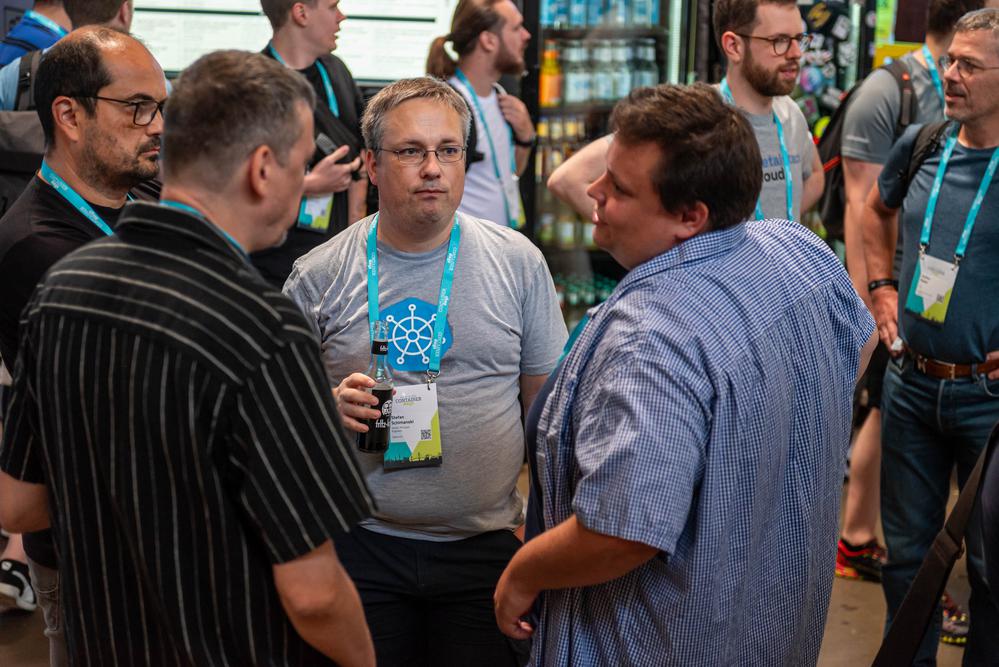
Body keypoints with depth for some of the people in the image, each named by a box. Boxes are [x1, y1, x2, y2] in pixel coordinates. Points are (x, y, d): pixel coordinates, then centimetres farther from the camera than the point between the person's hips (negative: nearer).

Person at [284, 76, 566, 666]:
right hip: (361, 546, 0)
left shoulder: (518, 262, 1)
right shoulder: (319, 276, -1)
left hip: (485, 544, 1)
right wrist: (332, 405, -16)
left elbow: (545, 401, 6)